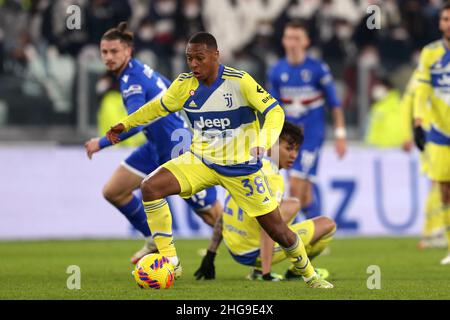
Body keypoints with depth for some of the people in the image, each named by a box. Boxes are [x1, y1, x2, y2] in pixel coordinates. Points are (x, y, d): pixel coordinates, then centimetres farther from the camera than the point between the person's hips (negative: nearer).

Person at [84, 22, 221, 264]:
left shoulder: (132, 80, -22)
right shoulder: (138, 70, 5)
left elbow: (133, 125, -34)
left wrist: (101, 143, -27)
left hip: (179, 152, -10)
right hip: (157, 148, 10)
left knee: (213, 216, -3)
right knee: (113, 192, 7)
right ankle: (155, 240, 21)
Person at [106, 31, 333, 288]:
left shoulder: (240, 82, -18)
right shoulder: (184, 84, -5)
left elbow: (275, 111, -18)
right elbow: (159, 107, 15)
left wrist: (263, 142, -35)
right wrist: (126, 124, 14)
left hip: (241, 167, -3)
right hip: (201, 160, 3)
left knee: (277, 230, 0)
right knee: (150, 187, -20)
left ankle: (309, 275, 29)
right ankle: (170, 262, -12)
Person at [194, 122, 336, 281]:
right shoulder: (272, 177, -19)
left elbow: (224, 214, 11)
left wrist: (210, 256, 16)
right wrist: (266, 273, -31)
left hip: (233, 249, 8)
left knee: (293, 204, 30)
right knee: (328, 225, 0)